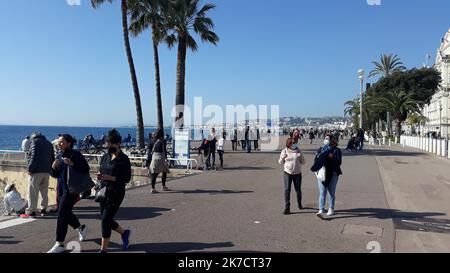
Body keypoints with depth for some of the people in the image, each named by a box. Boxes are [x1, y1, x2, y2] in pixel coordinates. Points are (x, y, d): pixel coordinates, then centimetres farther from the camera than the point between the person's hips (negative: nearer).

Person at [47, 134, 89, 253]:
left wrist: (72, 164, -27)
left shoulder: (76, 154, -10)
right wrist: (53, 167, -5)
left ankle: (60, 244, -3)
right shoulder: (59, 157, 12)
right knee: (66, 213, 16)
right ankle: (81, 228, 43)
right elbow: (55, 175, 15)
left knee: (62, 213, -11)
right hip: (62, 189, 8)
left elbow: (86, 169, -17)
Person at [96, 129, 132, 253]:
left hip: (116, 193, -7)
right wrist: (100, 176, -5)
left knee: (105, 220, -7)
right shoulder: (105, 157, 8)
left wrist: (110, 178, -21)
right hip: (104, 191, 7)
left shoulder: (123, 159, -11)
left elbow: (127, 179, -13)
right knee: (106, 220, 13)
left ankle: (103, 249, 7)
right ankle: (124, 232, 38)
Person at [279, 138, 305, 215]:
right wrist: (283, 157, -15)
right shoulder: (284, 151, -2)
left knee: (298, 190, 13)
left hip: (297, 173, 1)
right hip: (287, 173, -1)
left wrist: (300, 156, -17)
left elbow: (303, 162, 2)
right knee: (287, 190, -8)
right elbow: (280, 162, 5)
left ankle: (299, 204, 39)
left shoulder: (298, 151, 0)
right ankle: (287, 208, -5)